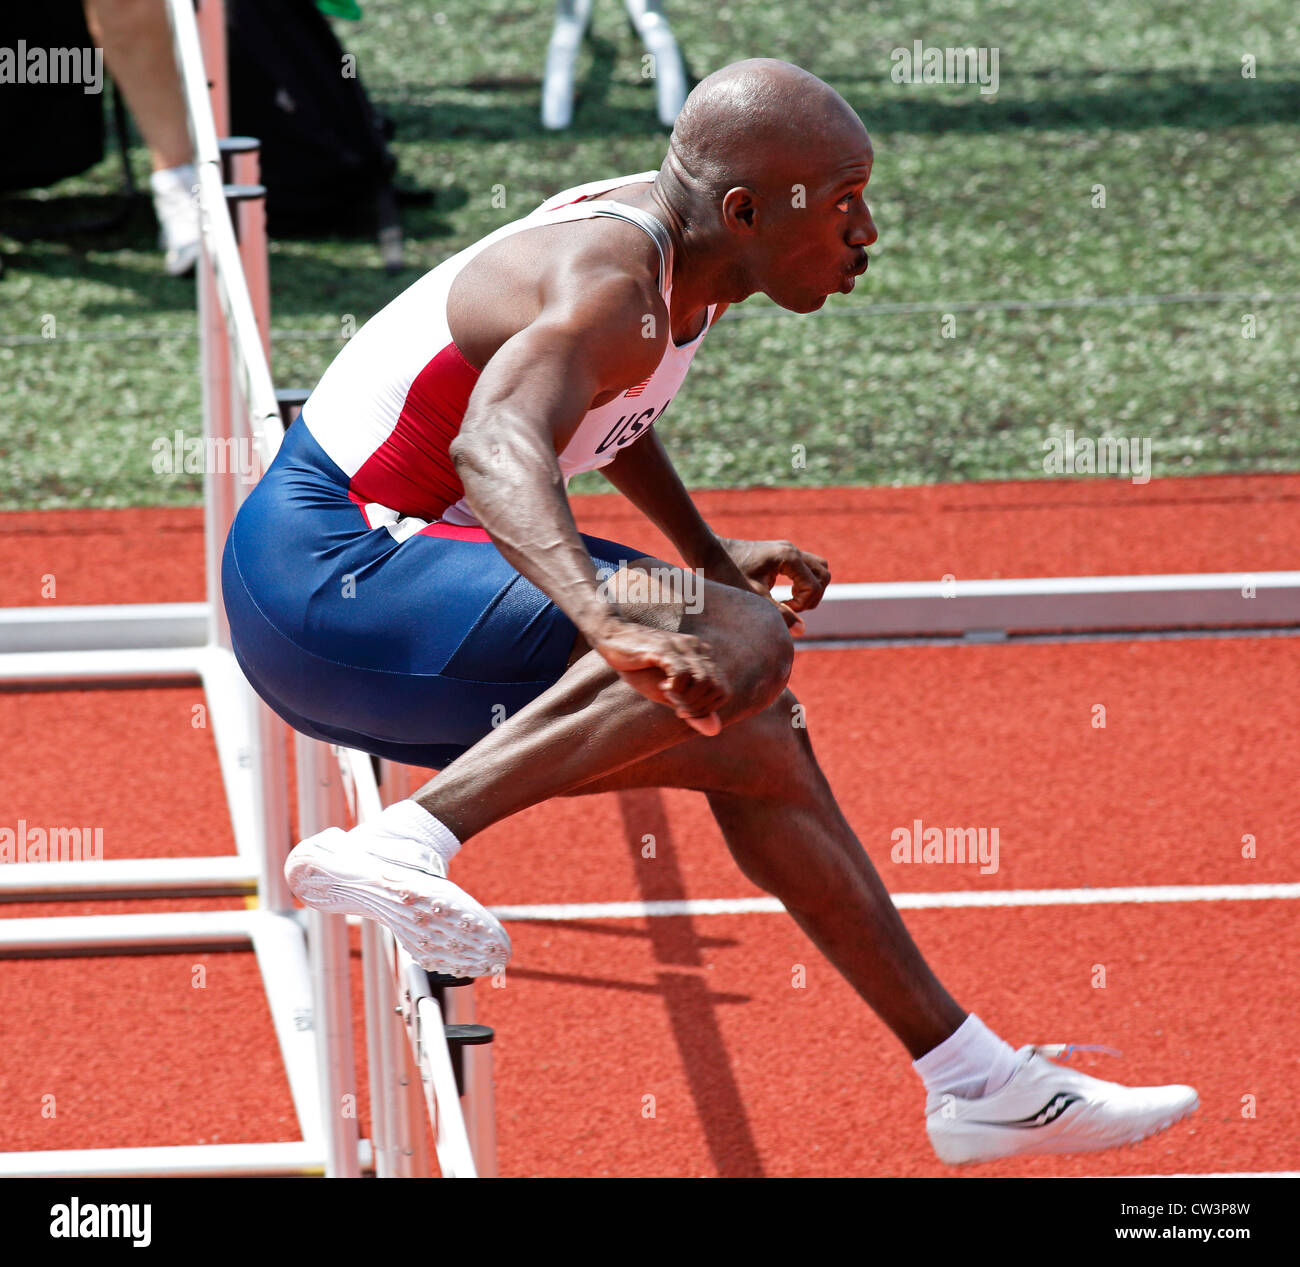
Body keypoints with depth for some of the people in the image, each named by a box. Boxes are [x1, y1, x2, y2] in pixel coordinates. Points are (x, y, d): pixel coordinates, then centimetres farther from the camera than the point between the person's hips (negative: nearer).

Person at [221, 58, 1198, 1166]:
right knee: (736, 645, -27)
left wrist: (712, 555, 27)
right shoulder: (613, 289, -25)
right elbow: (497, 445, -46)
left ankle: (976, 1080, 23)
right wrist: (606, 613, -61)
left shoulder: (683, 243, 6)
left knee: (751, 746, 13)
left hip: (367, 561, 10)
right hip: (327, 581, -10)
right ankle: (403, 843, -37)